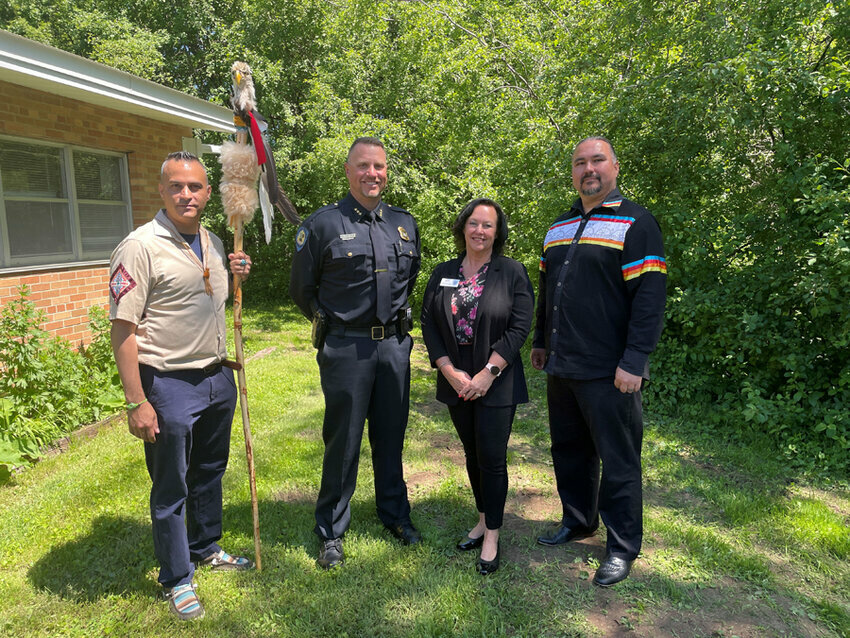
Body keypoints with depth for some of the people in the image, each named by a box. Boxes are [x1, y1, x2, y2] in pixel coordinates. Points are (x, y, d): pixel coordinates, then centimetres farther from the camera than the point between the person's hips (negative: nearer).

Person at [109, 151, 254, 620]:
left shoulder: (214, 243, 8)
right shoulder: (140, 246, -14)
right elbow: (122, 327, -16)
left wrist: (236, 275, 2)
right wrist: (136, 402, -19)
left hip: (218, 378, 7)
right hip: (169, 384, -7)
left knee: (210, 472, 21)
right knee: (171, 488, 8)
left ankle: (206, 549, 42)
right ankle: (177, 580, 27)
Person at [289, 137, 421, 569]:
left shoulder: (405, 223, 8)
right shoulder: (322, 224, -6)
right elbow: (301, 288, 3)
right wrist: (331, 322, 8)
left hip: (394, 344, 4)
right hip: (346, 348, -4)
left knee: (391, 435, 15)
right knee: (343, 440, 4)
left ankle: (395, 514, 34)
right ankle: (331, 532, 22)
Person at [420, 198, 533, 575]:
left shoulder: (513, 273, -4)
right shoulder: (443, 274, 6)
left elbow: (520, 326, -10)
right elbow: (428, 323, 3)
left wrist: (488, 372, -15)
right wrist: (449, 371, -8)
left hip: (496, 383, -4)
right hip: (456, 381, 4)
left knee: (492, 457, 0)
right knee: (472, 455, 15)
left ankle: (492, 535, 16)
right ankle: (483, 519, 32)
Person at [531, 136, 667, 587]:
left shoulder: (635, 223, -5)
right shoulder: (558, 227, 15)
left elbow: (650, 295, -13)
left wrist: (634, 362, -18)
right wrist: (540, 341, 21)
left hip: (609, 372, -6)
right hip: (561, 366, 7)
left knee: (618, 459, 4)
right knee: (569, 449, 17)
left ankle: (622, 547, 20)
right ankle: (577, 521, 36)